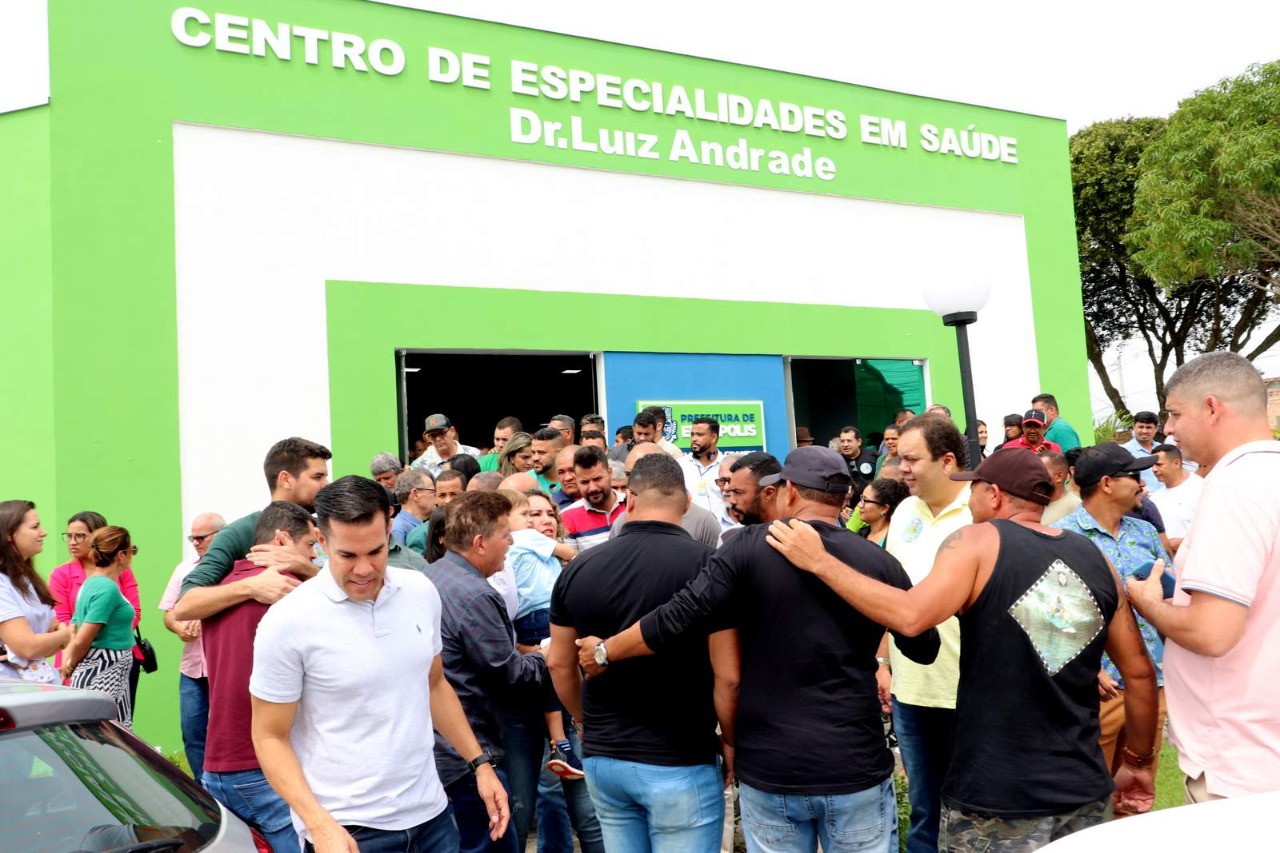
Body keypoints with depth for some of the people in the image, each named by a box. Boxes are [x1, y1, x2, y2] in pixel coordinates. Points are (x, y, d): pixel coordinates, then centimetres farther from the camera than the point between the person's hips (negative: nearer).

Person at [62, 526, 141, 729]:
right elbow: (82, 640, -18)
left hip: (111, 676, 9)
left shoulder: (91, 583, 12)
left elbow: (74, 632, 14)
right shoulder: (108, 587, -16)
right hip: (103, 676, -9)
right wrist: (70, 666, -2)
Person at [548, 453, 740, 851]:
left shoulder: (577, 569, -1)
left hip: (603, 759, 4)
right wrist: (732, 744, 1)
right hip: (680, 762, -4)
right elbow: (728, 677, -15)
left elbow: (560, 664, 9)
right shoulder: (707, 564, -14)